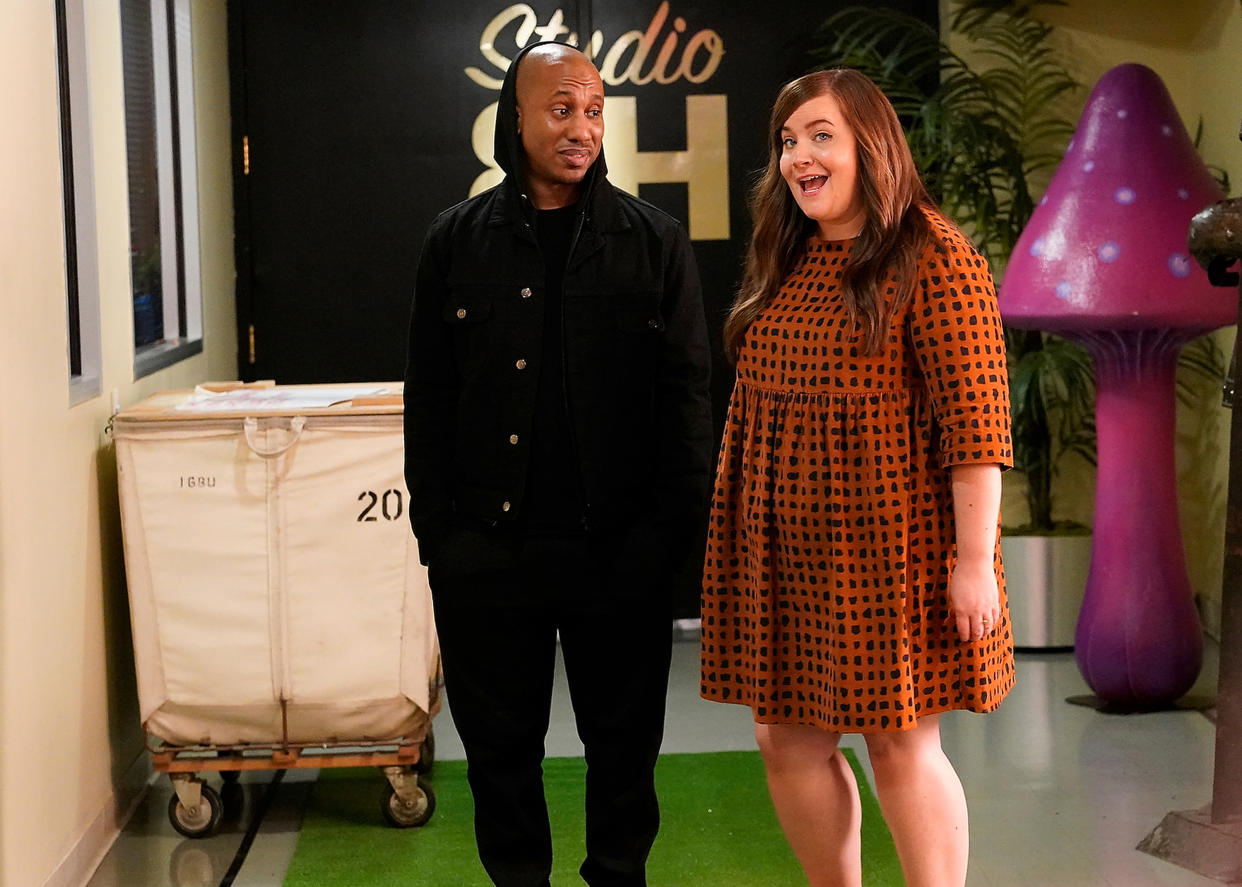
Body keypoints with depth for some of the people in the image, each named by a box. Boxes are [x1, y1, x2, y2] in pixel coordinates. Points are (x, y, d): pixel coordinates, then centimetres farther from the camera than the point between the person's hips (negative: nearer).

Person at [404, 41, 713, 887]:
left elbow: (687, 394, 1)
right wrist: (437, 528, 0)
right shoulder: (459, 240, 5)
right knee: (500, 743, 10)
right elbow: (429, 398, 7)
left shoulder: (655, 241, 2)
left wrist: (673, 526, -7)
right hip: (489, 545, 1)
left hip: (617, 546, -1)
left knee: (624, 739, 11)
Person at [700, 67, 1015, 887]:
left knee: (902, 746, 1)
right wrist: (734, 531, 12)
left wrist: (974, 561, -19)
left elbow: (977, 420, -15)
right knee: (787, 741, 10)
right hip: (783, 555, 7)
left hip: (886, 545, -7)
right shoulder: (785, 263, 11)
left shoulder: (932, 258, -11)